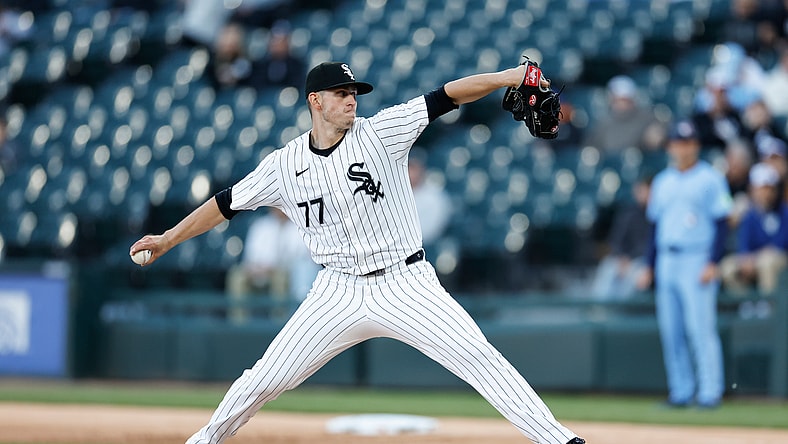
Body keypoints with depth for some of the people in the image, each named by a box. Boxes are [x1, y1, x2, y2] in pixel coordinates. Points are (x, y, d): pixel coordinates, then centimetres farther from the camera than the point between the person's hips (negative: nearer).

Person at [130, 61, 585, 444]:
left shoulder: (380, 132, -6)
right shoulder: (284, 164, 1)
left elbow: (445, 97, -15)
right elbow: (227, 203, 11)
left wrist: (503, 78, -28)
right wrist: (167, 239, 9)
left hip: (406, 285, -2)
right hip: (339, 293, 2)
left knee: (481, 358, -16)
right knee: (265, 379, 4)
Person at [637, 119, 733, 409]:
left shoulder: (710, 179, -1)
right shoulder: (662, 182, 17)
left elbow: (722, 223, -6)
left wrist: (713, 263, -15)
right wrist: (650, 267, 17)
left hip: (697, 262, -6)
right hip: (666, 262, 6)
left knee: (701, 328, -11)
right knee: (670, 330, 4)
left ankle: (710, 391, -9)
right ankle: (681, 391, 10)